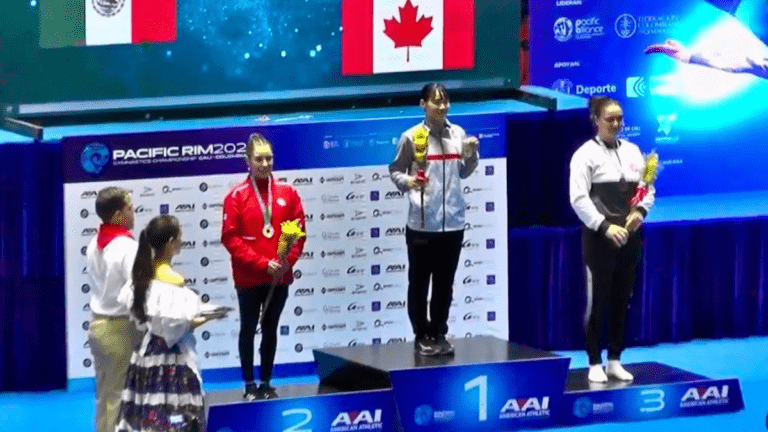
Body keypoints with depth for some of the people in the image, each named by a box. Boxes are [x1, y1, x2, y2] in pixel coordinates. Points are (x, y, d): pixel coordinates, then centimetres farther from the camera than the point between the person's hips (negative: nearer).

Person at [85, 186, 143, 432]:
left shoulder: (94, 245, 5)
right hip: (123, 329, -7)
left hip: (98, 324, 7)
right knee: (122, 398, 1)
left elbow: (101, 281, 9)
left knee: (104, 395, 15)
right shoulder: (128, 247, -20)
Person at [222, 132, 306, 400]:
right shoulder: (237, 196, -6)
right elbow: (231, 238, -10)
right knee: (248, 329, 6)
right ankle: (250, 385, 13)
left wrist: (287, 261, -12)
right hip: (248, 277, -3)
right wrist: (263, 264, -16)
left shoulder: (287, 193, 2)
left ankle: (266, 383, 20)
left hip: (280, 277, 3)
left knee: (270, 329, 11)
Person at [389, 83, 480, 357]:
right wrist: (406, 182, -22)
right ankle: (422, 336, 13)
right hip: (422, 223, -4)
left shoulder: (458, 134, 5)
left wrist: (472, 154, -3)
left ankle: (439, 334, 21)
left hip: (452, 222, 4)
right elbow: (395, 170, -2)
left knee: (445, 283, 11)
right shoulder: (412, 137, -7)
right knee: (419, 283, 5)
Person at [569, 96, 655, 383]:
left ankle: (614, 361, 20)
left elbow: (648, 188, 13)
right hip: (599, 238, -5)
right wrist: (605, 227, -21)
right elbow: (578, 198, -13)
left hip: (629, 236, 5)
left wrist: (641, 211, -8)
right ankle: (595, 364, 7)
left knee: (622, 300, 10)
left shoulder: (632, 151, 10)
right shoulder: (586, 154, -6)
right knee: (597, 301, -1)